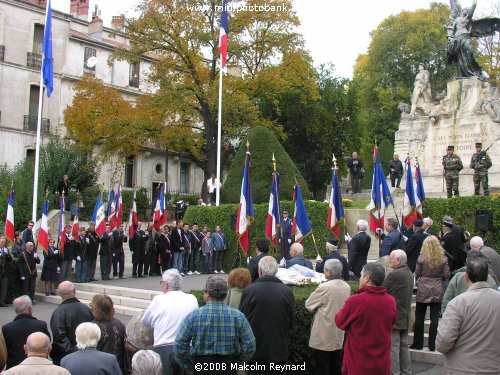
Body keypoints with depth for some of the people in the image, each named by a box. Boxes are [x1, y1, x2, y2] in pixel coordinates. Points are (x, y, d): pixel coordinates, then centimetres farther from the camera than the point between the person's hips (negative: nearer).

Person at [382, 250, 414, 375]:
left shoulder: (394, 274, -20)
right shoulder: (409, 273, 10)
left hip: (394, 317, -9)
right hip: (405, 317, 9)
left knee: (393, 348, -3)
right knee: (404, 346, 16)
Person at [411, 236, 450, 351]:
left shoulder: (421, 258, -6)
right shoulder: (443, 259, -2)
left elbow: (417, 274, 0)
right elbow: (446, 275, 1)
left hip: (423, 290, -1)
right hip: (437, 291, 1)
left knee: (419, 317, 8)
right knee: (435, 318, 5)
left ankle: (418, 343, 12)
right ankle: (432, 345, 7)